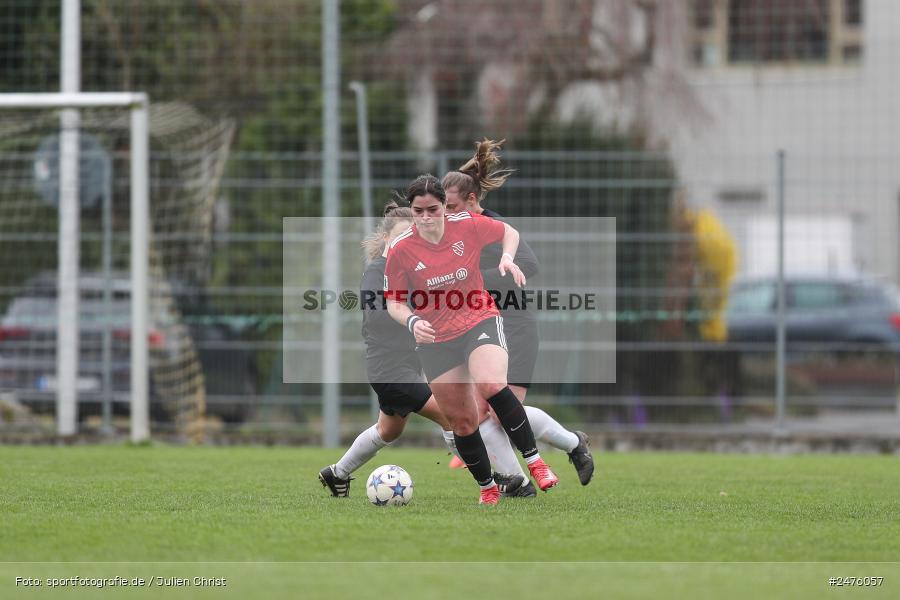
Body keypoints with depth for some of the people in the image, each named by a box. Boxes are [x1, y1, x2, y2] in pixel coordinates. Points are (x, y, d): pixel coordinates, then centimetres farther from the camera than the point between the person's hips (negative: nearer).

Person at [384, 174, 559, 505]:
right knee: (462, 422, 4)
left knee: (492, 385, -31)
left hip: (480, 320, -2)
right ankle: (488, 488, 26)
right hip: (435, 339, 2)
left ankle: (534, 461, -17)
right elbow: (394, 303, -3)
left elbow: (509, 232, 11)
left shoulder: (467, 225, -9)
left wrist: (507, 258, -9)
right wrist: (412, 322, -23)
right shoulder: (400, 249, -10)